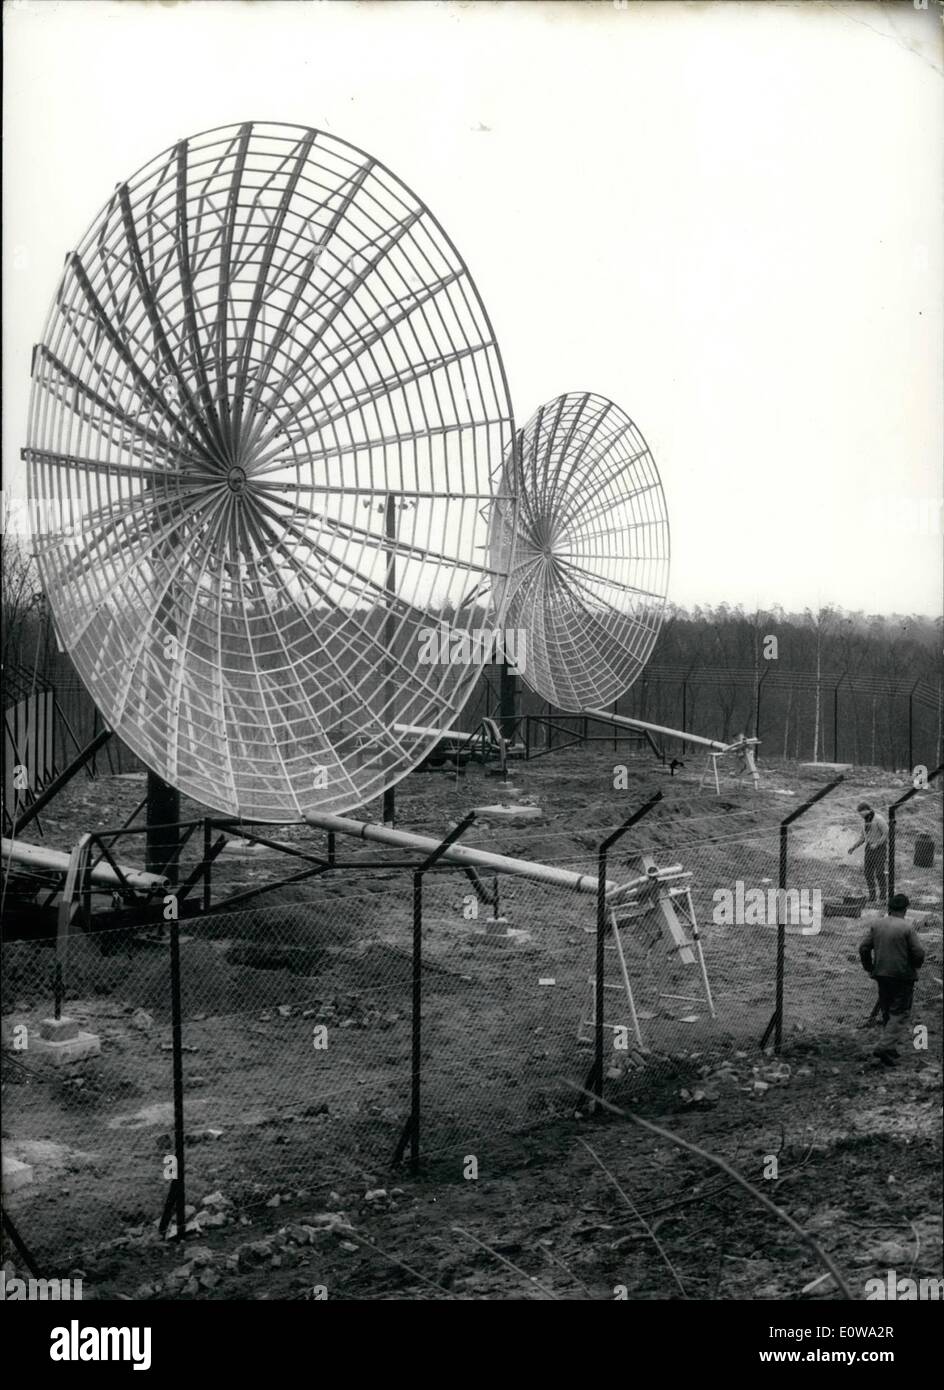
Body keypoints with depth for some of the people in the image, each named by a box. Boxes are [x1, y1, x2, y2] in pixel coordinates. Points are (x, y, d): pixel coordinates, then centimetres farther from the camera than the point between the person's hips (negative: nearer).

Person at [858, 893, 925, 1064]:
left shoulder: (876, 924, 2)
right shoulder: (907, 928, -13)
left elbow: (863, 947, 3)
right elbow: (919, 952, -13)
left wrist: (870, 968, 14)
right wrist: (915, 967, 8)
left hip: (881, 975, 5)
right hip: (903, 977, -5)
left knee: (887, 1013, 17)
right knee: (899, 1014, 0)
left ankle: (891, 1048, 21)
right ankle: (885, 1047, -12)